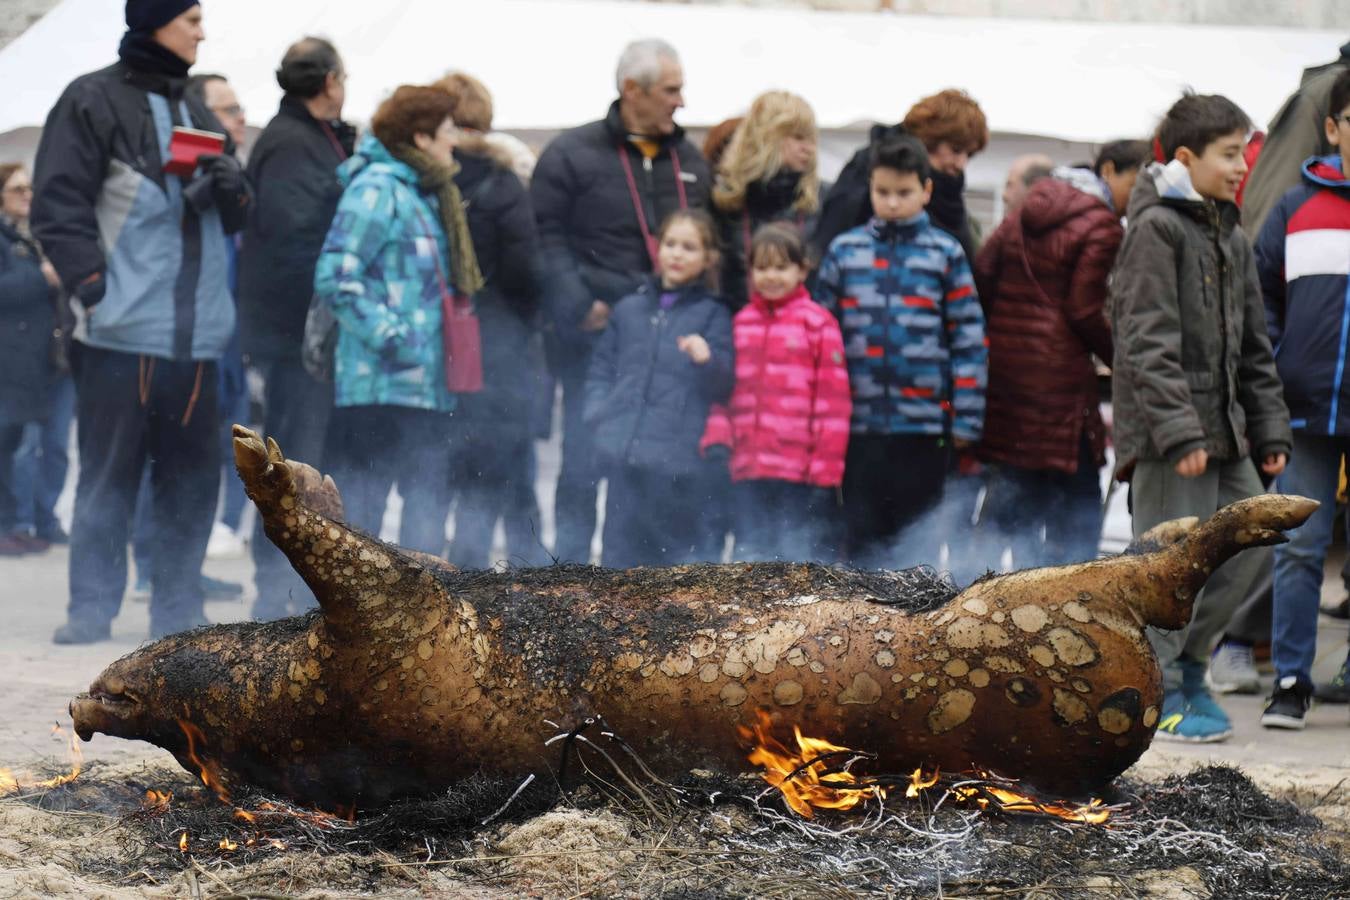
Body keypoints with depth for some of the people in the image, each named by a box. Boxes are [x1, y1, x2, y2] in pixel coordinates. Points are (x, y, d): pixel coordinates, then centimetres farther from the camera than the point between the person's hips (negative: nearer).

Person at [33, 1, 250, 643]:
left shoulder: (197, 115, 19)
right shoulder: (94, 102, -2)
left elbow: (236, 216, 23)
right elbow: (59, 204, -6)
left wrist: (231, 188, 0)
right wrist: (92, 285, -14)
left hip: (195, 332, 6)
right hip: (122, 328, -6)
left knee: (193, 475, 5)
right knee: (108, 473, -4)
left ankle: (178, 613, 11)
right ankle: (90, 611, 1)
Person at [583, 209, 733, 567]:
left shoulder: (712, 314, 7)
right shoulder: (630, 309, 17)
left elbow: (723, 386, 1)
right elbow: (601, 370, 20)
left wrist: (707, 360, -20)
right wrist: (597, 417, 4)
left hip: (677, 459, -3)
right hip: (623, 457, 3)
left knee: (676, 555, -2)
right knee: (620, 552, 3)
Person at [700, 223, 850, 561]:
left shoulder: (817, 322, -3)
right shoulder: (741, 323, 13)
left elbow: (833, 399, -4)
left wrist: (827, 466, -9)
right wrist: (717, 435, 1)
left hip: (801, 471, -5)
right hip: (748, 470, 5)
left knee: (804, 555, -1)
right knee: (752, 554, 10)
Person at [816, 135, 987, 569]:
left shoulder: (946, 254, 2)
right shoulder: (843, 251, 6)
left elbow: (969, 339, 2)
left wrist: (966, 419, -3)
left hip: (925, 424, -1)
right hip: (859, 423, 1)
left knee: (918, 543, 5)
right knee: (862, 537, 5)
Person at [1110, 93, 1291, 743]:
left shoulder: (1230, 237, 16)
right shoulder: (1156, 228, -11)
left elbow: (1252, 345, 21)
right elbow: (1148, 344, -18)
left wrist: (1269, 429, 15)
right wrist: (1179, 431, -23)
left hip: (1223, 430, 9)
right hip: (1166, 434, -9)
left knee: (1246, 548, 10)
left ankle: (1187, 660, 26)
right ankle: (1157, 694, 5)